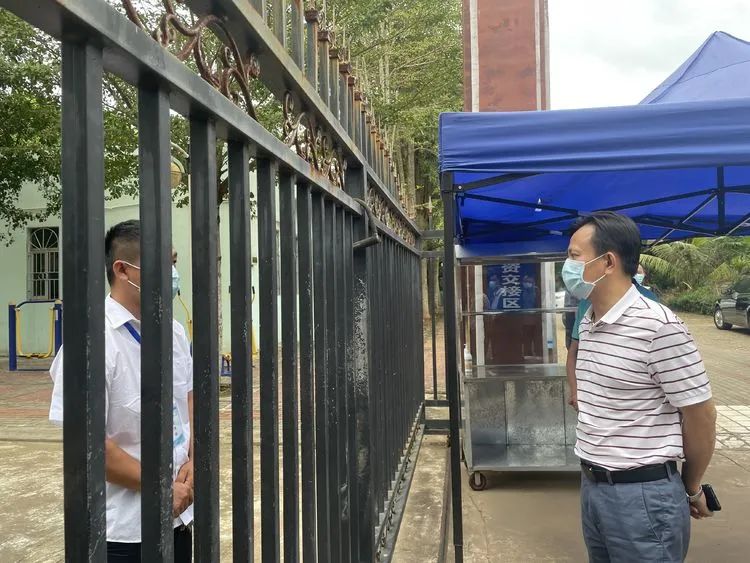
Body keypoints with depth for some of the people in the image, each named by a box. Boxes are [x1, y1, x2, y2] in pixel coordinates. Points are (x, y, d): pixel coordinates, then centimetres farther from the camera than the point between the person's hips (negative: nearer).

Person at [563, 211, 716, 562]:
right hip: (591, 486, 8)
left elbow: (700, 415, -12)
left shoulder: (657, 326, -19)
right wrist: (593, 474, 17)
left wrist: (692, 489, 2)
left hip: (642, 494, -7)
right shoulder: (587, 323, 6)